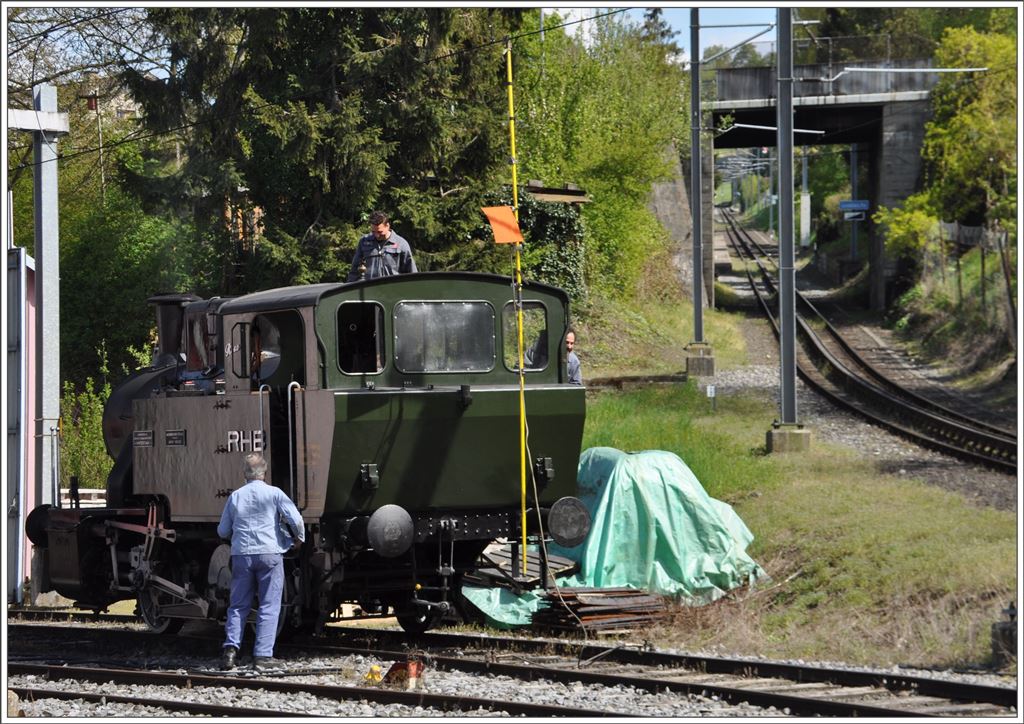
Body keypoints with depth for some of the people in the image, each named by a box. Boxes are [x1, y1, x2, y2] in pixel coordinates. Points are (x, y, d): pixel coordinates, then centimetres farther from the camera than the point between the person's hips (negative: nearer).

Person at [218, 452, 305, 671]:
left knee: (238, 606, 11)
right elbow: (295, 519, -10)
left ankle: (231, 648, -5)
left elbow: (223, 532, 15)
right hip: (269, 553, -3)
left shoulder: (235, 496, 8)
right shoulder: (274, 493, -2)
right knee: (269, 607, 1)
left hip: (241, 555, 3)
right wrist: (299, 538, 9)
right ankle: (262, 656, -4)